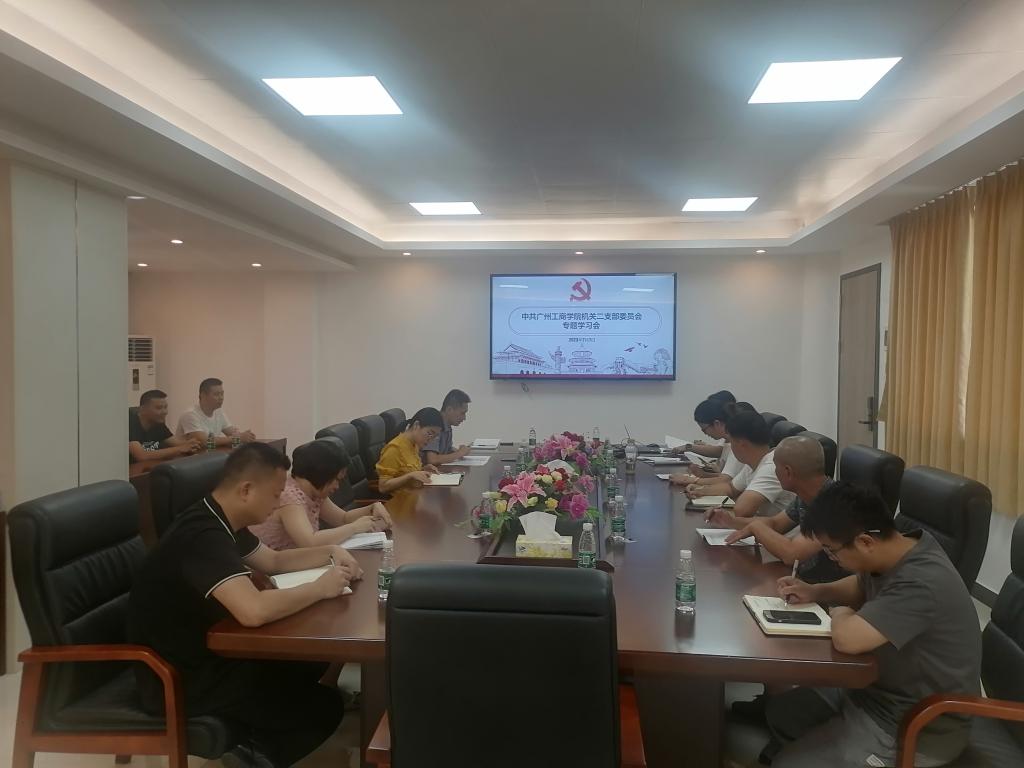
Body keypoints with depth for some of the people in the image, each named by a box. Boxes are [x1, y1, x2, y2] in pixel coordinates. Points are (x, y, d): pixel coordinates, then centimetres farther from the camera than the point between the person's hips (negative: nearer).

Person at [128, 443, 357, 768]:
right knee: (325, 707, -8)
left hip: (203, 652, 10)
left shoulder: (221, 521, 2)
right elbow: (254, 611, -43)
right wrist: (320, 587, -26)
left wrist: (330, 553, 1)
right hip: (178, 678, -10)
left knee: (311, 662, 9)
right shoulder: (203, 534, -30)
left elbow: (274, 561, 17)